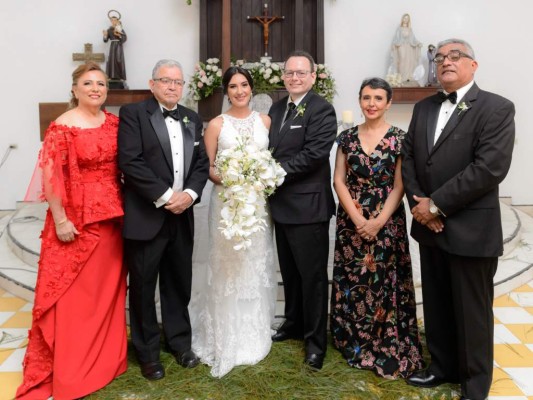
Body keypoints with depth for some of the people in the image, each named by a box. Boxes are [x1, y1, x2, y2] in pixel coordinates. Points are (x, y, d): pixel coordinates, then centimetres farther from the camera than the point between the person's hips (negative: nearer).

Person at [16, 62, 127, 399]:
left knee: (108, 288, 15)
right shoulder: (63, 127, -10)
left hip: (112, 218, 6)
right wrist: (61, 221, -15)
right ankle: (70, 372, 21)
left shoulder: (115, 123, 7)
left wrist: (124, 208, 8)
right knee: (74, 294, 4)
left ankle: (106, 354, 34)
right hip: (77, 219, -5)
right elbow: (51, 177, -13)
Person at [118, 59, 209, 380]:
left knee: (180, 284, 14)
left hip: (182, 216, 5)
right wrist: (165, 197, -17)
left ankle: (180, 341, 33)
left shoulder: (192, 119, 13)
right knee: (143, 286, 8)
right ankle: (148, 352, 25)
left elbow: (202, 163, 9)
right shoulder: (133, 113, -4)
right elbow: (130, 162, -15)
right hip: (145, 216, -4)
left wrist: (190, 194, -9)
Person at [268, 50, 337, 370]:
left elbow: (314, 154, -21)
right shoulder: (277, 108, 14)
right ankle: (294, 324, 37)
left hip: (308, 206, -7)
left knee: (313, 275, 4)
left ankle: (316, 340, 18)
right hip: (282, 204, 8)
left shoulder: (322, 110, -11)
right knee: (289, 271, 19)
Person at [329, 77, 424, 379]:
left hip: (387, 221, -2)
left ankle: (387, 349, 20)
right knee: (352, 281, 9)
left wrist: (378, 222, -15)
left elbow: (399, 186, -6)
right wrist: (357, 219, -10)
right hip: (351, 221, 3)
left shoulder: (400, 138, -3)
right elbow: (338, 180, 0)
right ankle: (354, 342, 28)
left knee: (385, 282, 3)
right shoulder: (347, 137, 4)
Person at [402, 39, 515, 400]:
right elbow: (408, 157, 8)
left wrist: (437, 205, -19)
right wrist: (418, 203, -8)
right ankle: (443, 366, 37)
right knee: (436, 305, 17)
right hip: (430, 226, 6)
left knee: (472, 311, 8)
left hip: (471, 229, -5)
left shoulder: (497, 108, -8)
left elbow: (490, 167, -20)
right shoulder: (424, 108, 11)